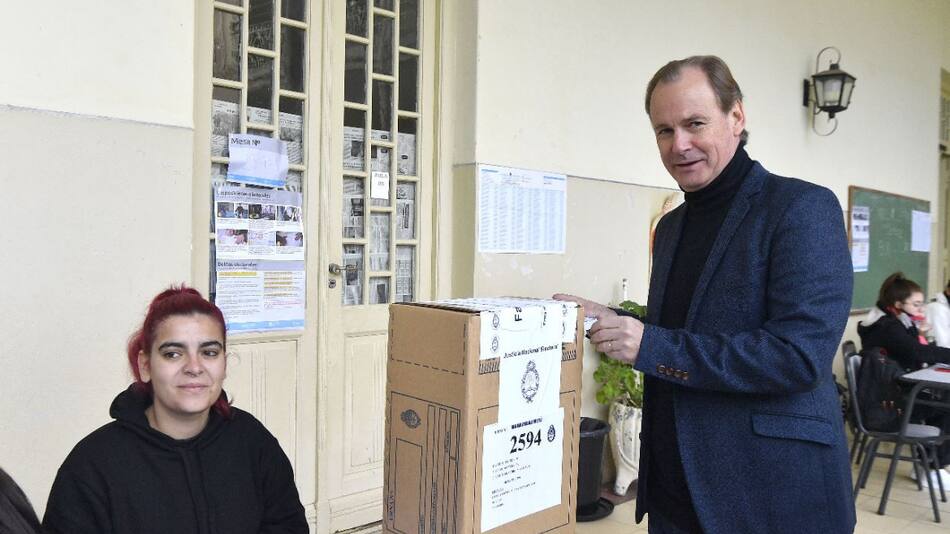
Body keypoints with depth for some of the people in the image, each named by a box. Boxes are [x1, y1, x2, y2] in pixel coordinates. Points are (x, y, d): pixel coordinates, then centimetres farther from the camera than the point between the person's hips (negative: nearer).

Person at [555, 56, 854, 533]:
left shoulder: (804, 207, -13)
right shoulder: (670, 226, 10)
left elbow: (801, 354, -22)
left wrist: (652, 346, -23)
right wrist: (607, 321, 1)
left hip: (771, 494, -6)